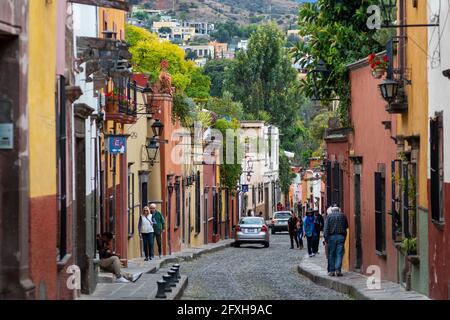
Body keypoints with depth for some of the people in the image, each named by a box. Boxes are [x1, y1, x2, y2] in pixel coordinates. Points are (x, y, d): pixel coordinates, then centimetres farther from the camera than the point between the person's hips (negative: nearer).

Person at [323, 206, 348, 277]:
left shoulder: (329, 216, 2)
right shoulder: (343, 216, 7)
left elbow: (326, 228, -4)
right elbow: (346, 226, 16)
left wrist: (326, 238, -5)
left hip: (332, 236, -1)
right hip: (341, 236, 1)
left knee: (331, 254, 6)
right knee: (339, 254, 0)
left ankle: (331, 271, 5)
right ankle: (338, 270, -10)